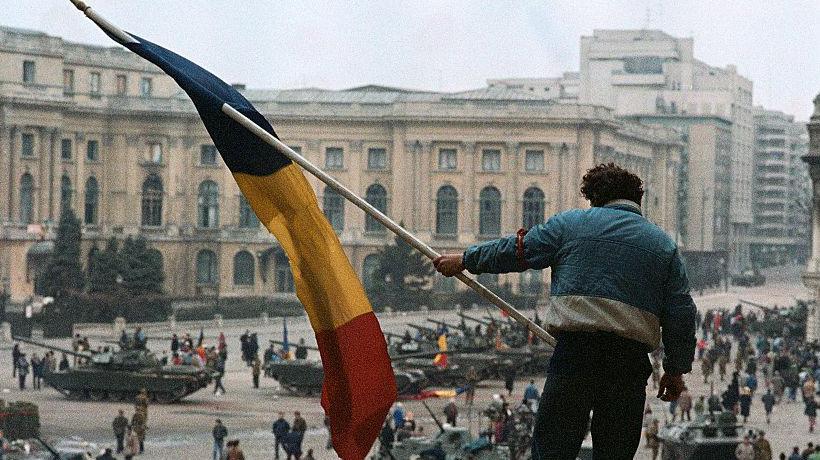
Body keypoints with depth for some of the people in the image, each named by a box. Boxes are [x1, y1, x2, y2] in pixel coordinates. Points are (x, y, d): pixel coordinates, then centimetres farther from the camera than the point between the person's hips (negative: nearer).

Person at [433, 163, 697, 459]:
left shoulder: (570, 223, 10)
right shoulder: (664, 245, 16)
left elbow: (516, 251, 14)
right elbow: (681, 313, 11)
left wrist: (464, 261, 29)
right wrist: (676, 369, 17)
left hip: (576, 349, -2)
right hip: (631, 362, 2)